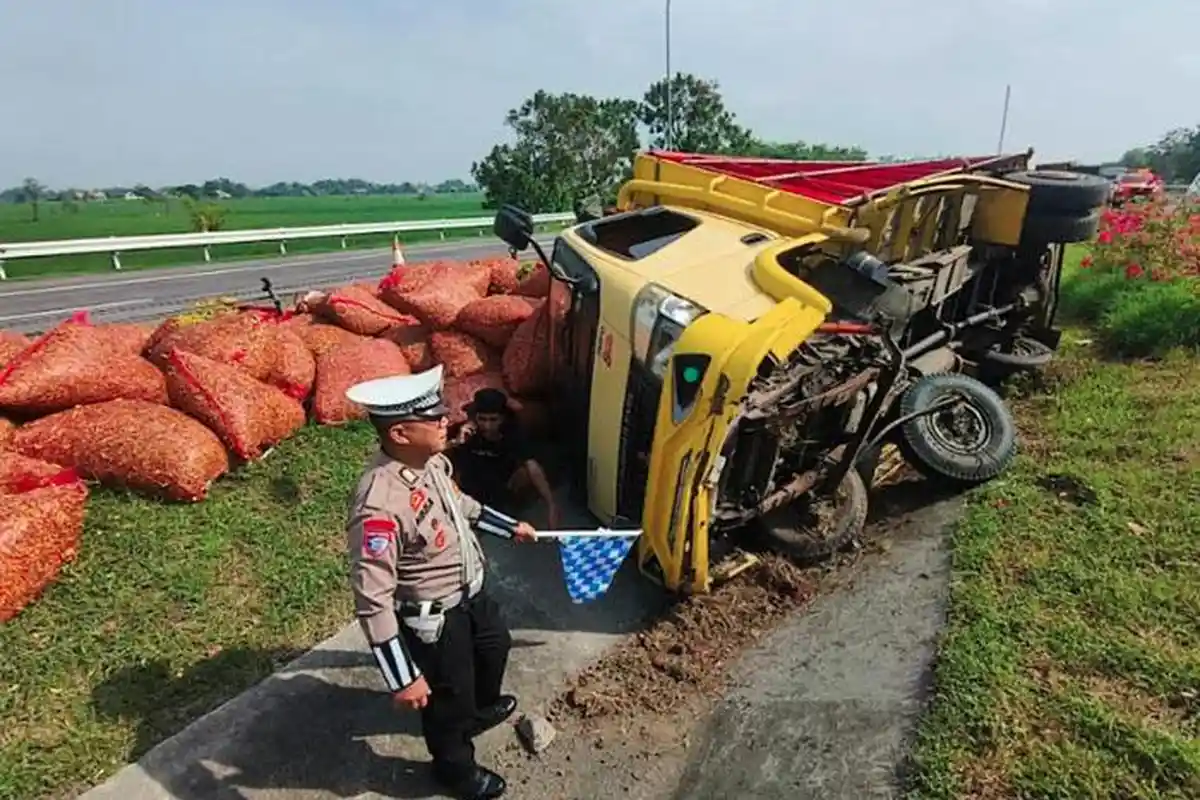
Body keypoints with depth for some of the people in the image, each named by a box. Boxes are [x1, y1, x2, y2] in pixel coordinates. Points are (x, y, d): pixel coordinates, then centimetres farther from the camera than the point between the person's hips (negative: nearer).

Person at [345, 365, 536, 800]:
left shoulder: (431, 460, -11)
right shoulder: (379, 506, -37)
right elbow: (373, 602, -31)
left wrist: (510, 527, 22)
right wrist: (402, 680, -26)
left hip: (472, 591, 8)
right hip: (433, 619, -8)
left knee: (495, 646, 33)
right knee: (448, 698, 17)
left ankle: (483, 706, 65)